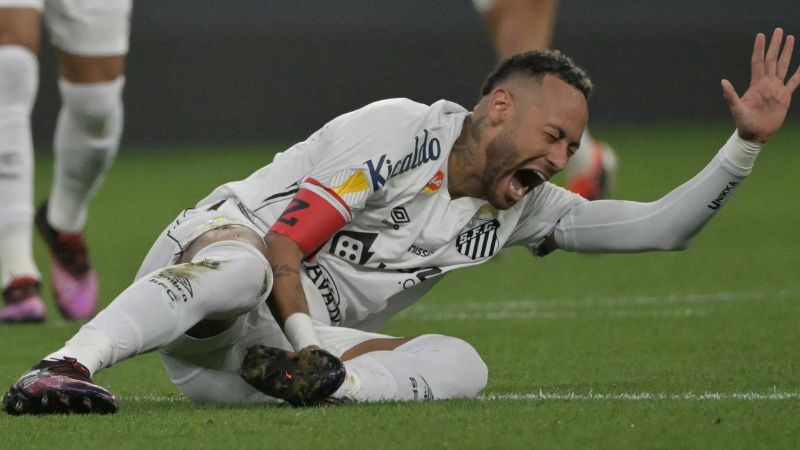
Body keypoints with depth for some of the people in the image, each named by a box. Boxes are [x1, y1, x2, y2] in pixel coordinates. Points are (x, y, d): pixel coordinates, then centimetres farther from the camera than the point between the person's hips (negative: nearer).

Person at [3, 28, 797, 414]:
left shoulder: (521, 207, 14)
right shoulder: (401, 133, -10)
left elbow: (659, 228, 13)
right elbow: (283, 242, -15)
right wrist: (311, 345, -25)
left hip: (294, 340, 6)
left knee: (459, 365, -16)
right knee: (240, 265, -44)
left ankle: (335, 386, -38)